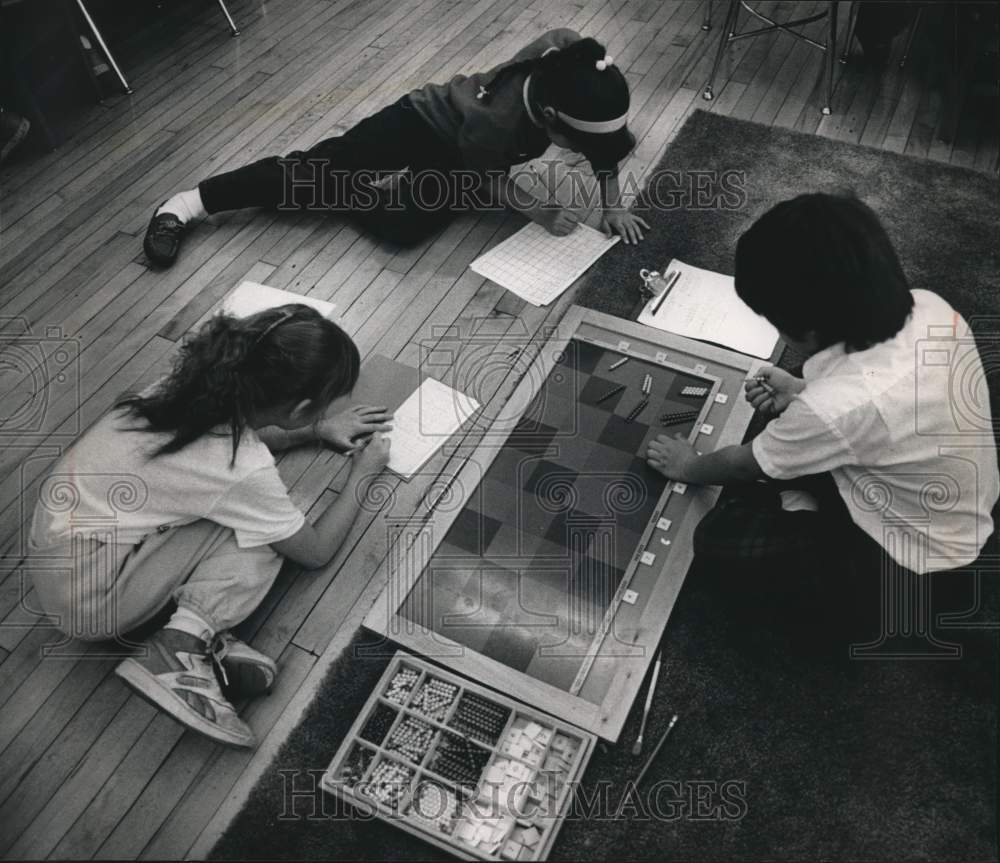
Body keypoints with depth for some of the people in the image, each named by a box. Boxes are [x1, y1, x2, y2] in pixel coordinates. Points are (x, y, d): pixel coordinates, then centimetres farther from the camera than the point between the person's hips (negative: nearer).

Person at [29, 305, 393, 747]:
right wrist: (363, 474, 4)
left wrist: (319, 430, 16)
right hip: (86, 604, -8)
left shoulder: (193, 387, -8)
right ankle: (181, 650, -16)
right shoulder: (245, 473, -28)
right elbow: (316, 551, -7)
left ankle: (199, 632, -10)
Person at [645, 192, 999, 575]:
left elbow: (742, 465, -17)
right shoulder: (929, 307, -20)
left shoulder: (837, 406, -39)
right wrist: (806, 392, -2)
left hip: (914, 561, -7)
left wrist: (688, 467, 3)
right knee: (782, 418, 13)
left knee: (718, 536, -7)